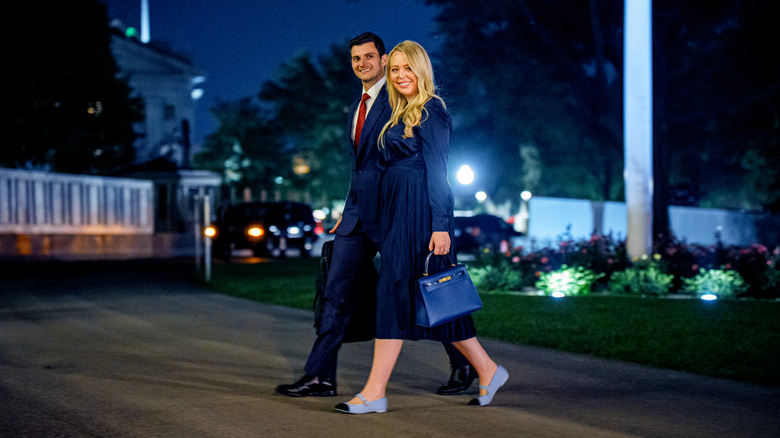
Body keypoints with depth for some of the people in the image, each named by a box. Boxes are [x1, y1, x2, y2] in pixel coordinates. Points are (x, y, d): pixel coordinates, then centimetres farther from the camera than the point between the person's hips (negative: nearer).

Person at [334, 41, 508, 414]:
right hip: (398, 210, 10)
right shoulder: (402, 114, 19)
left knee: (394, 289, -10)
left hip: (419, 210, -10)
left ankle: (375, 393, -8)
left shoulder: (431, 111, -8)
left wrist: (440, 225, -19)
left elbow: (437, 172, -14)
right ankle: (487, 370, 19)